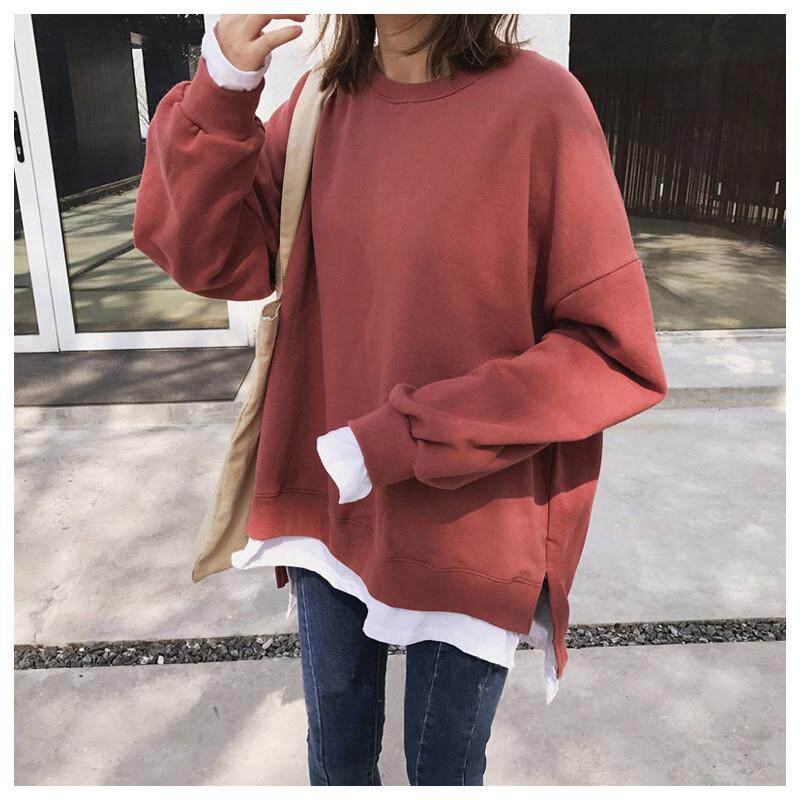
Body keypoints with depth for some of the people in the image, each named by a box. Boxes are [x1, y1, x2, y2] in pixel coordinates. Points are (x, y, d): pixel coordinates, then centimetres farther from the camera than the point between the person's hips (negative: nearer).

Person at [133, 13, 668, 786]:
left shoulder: (538, 105, -16)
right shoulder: (323, 100, 0)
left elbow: (614, 348, -17)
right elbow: (214, 260, -2)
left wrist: (400, 443, -20)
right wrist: (220, 91, -16)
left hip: (469, 533, -3)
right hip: (329, 504, 4)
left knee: (442, 771, 22)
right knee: (336, 756, 25)